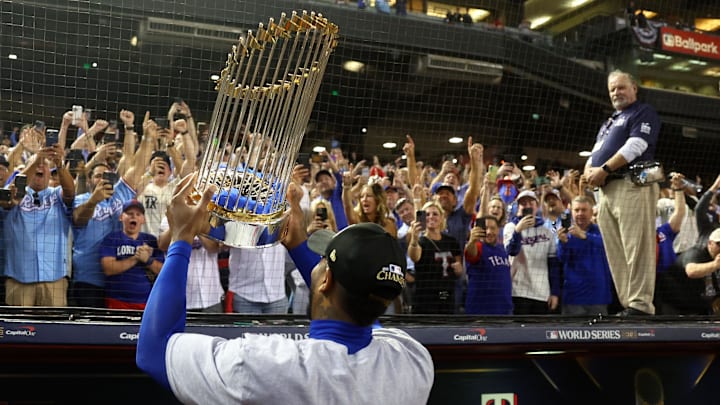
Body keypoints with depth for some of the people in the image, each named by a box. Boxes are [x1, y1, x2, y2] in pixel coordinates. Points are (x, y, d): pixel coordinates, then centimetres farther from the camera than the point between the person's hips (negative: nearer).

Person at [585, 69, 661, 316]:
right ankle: (626, 304, 6)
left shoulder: (643, 112, 5)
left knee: (636, 248, -13)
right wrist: (590, 170, 2)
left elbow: (635, 146, -11)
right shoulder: (609, 123, 30)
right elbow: (595, 152, 25)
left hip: (632, 184, -8)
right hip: (606, 189, 9)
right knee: (615, 252, 4)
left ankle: (640, 305, -14)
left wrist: (604, 169, -12)